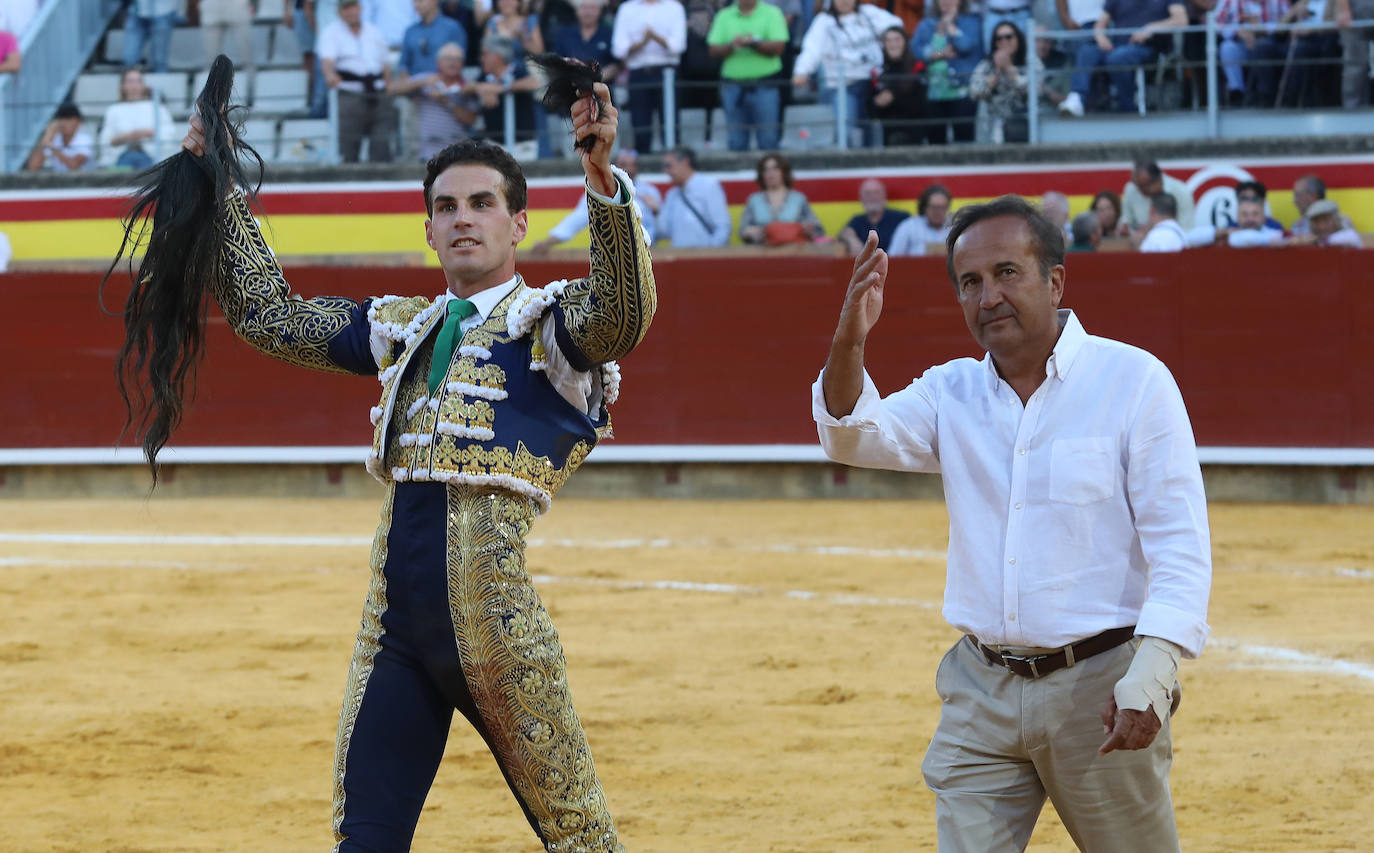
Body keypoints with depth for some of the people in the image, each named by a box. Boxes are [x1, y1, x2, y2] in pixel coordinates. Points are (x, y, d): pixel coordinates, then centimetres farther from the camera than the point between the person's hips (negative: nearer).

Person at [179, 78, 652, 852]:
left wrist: (604, 176, -33)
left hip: (494, 608, -6)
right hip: (395, 625, 6)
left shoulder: (551, 321, 2)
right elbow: (270, 315, 27)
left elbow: (626, 313, -20)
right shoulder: (401, 329, 20)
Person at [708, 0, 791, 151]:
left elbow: (778, 47, -6)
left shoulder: (771, 13, 4)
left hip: (765, 86, -2)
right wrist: (731, 46, -15)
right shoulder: (724, 16, 11)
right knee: (736, 143, 2)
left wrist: (754, 43, -20)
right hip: (733, 86, 2)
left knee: (768, 141, -4)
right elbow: (714, 50, 5)